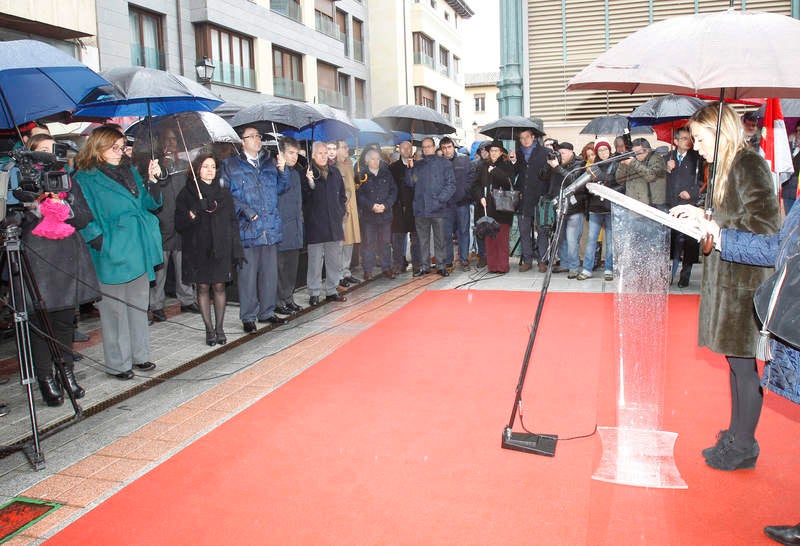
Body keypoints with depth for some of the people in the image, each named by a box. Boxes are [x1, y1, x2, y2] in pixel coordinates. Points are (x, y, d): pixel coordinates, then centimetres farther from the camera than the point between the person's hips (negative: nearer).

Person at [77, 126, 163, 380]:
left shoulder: (130, 172, 13)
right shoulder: (85, 178, -5)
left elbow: (149, 203, 13)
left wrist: (152, 180, -2)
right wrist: (100, 242, -17)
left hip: (139, 252, 7)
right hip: (112, 255, -6)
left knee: (139, 304, 14)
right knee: (115, 309, 2)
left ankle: (139, 355, 27)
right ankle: (119, 363, 13)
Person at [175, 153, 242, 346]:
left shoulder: (224, 193, 9)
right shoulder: (187, 193, 2)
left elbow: (233, 222, 8)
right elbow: (179, 223, -2)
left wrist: (237, 250, 3)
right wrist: (192, 215, -23)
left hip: (220, 248, 2)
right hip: (198, 248, -1)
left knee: (219, 286, 3)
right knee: (203, 287, 3)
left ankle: (219, 328, 13)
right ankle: (209, 329, 12)